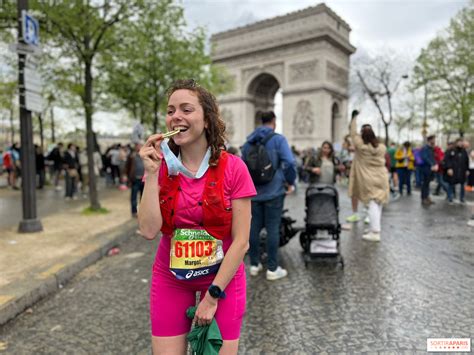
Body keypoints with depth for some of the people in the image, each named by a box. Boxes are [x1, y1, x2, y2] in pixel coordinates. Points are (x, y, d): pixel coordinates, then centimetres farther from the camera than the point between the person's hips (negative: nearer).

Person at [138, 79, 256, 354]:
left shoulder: (233, 167, -13)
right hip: (170, 280, 2)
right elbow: (149, 230, -15)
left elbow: (241, 241, -12)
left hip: (223, 278, -2)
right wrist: (151, 173, -19)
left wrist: (213, 295, -11)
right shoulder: (162, 167, -5)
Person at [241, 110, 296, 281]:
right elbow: (289, 163, -17)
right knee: (272, 229, -1)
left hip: (254, 191, 6)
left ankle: (254, 264, 19)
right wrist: (290, 182, -4)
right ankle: (272, 269, 5)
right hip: (273, 191, -5)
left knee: (254, 227, 10)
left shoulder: (248, 142, 13)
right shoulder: (278, 139, -6)